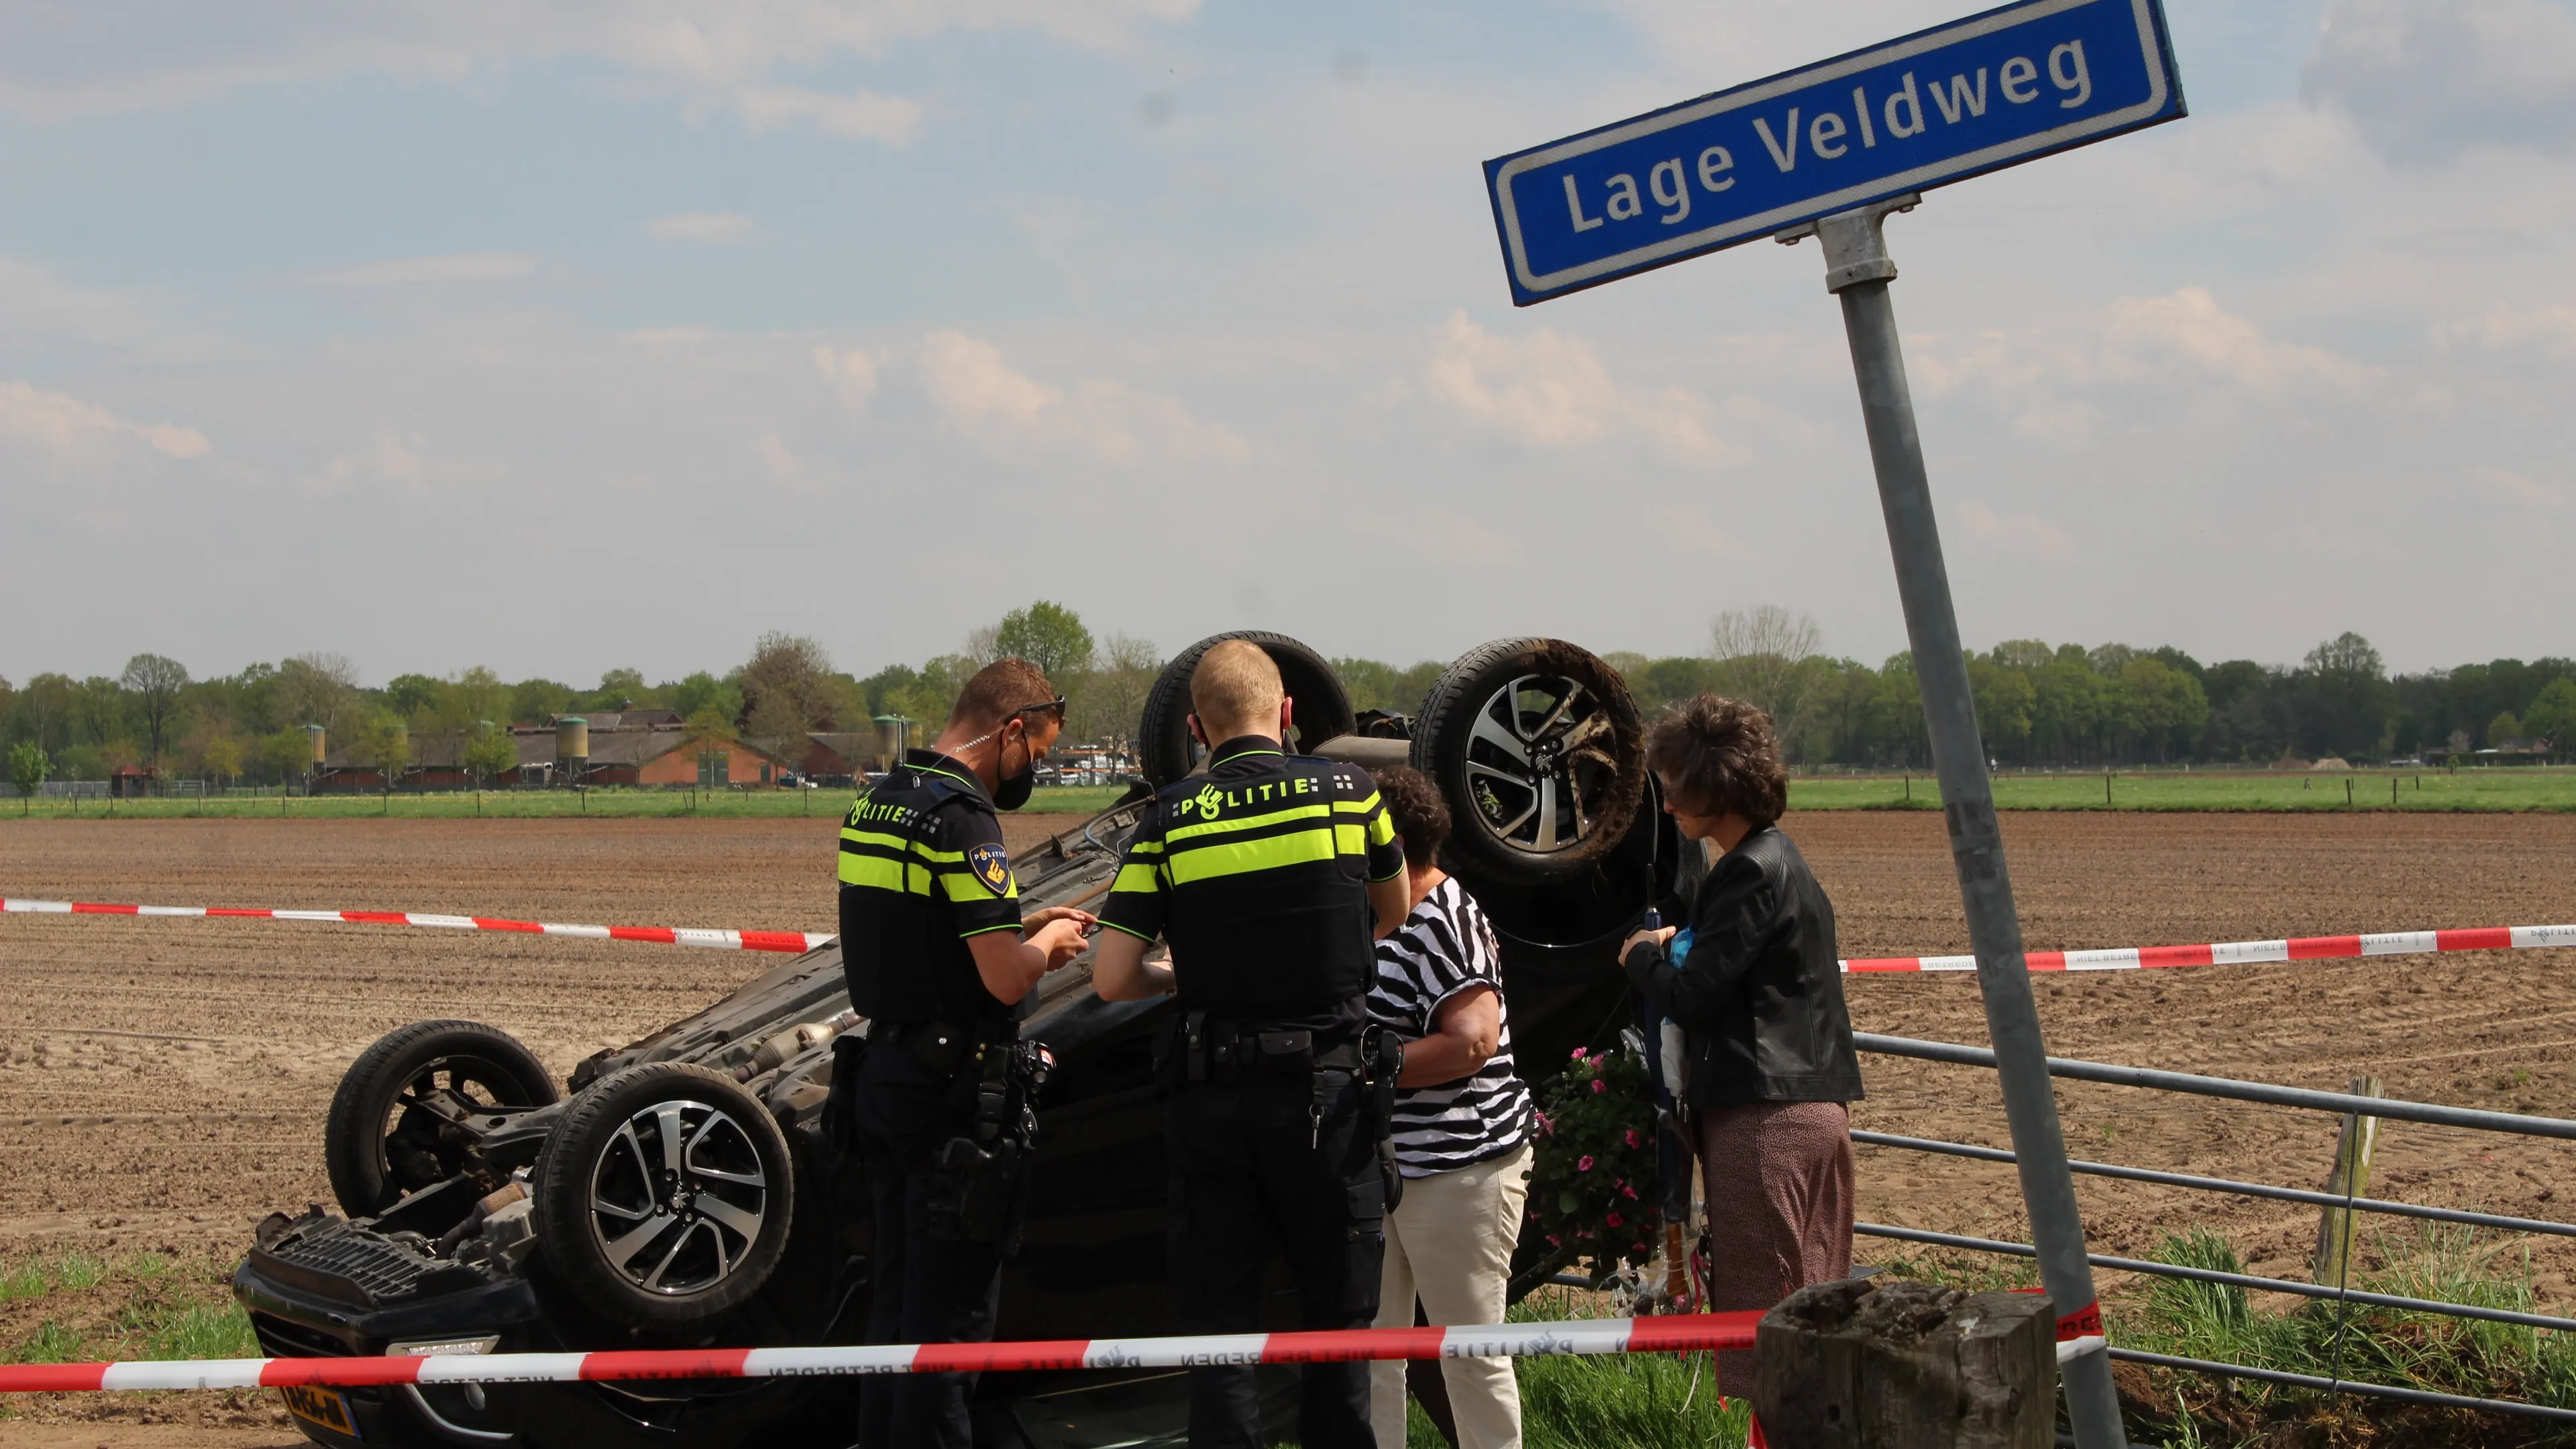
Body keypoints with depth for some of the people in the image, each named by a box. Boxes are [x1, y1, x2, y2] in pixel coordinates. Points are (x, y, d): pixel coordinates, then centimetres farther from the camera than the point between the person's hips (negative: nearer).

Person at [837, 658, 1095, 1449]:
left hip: (883, 1070, 9)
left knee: (896, 1288, 17)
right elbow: (1005, 978, -22)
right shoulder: (962, 816, -18)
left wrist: (1023, 928, 17)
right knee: (952, 1303, -2)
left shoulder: (876, 802, 11)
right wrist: (1047, 943, -2)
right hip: (954, 1088, -9)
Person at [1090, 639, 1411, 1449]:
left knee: (1217, 1315, 8)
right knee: (1339, 1313, 11)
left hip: (1211, 1096, 0)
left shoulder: (1169, 820, -2)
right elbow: (1394, 917, 17)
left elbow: (1112, 979, -5)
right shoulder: (1346, 791, -1)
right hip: (1324, 1091, 0)